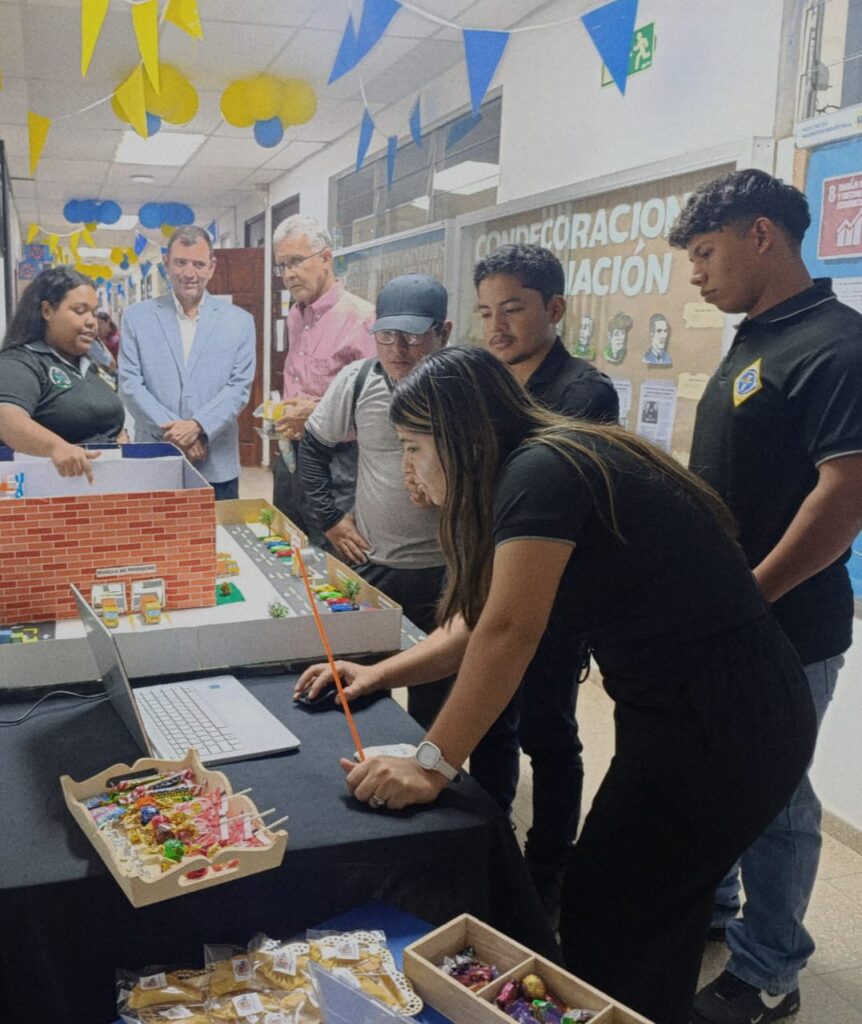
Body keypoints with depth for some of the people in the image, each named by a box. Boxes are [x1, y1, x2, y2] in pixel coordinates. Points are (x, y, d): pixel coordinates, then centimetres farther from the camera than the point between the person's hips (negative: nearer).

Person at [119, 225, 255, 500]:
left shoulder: (239, 321, 6)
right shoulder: (137, 317, 5)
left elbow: (240, 386, -1)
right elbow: (130, 384, -1)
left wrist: (197, 425, -15)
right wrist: (173, 430, -12)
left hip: (217, 466, 0)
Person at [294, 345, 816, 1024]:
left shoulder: (541, 472, -18)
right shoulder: (555, 463, 12)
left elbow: (508, 631, -23)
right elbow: (484, 619, 15)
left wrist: (432, 765, -18)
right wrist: (379, 675, 11)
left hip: (722, 728, -9)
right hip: (697, 712, 9)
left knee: (605, 928, 5)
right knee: (653, 918, 22)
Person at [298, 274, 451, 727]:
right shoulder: (357, 380, -5)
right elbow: (313, 447, 10)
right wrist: (330, 519, 6)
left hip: (445, 570, -2)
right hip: (370, 561, 2)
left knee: (432, 693, 14)